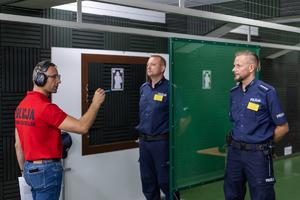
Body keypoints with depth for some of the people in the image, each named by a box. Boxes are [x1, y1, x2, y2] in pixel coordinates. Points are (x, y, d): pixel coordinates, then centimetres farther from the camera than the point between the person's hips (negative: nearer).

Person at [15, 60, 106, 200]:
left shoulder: (21, 106, 8)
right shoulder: (46, 108, -21)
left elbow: (18, 145, 14)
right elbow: (82, 127, -25)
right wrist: (96, 103, -14)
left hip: (30, 168, 9)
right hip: (46, 169, -9)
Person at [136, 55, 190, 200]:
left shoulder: (170, 89, -11)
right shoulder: (143, 89, 9)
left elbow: (185, 117, -8)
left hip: (161, 142, -6)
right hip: (143, 142, 6)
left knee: (165, 182, 0)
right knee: (147, 181, 14)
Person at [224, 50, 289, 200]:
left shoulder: (267, 92, -11)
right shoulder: (234, 92, 7)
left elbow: (283, 127, -8)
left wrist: (264, 145, -2)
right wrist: (236, 144, 13)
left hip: (257, 155, -6)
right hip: (234, 153, 6)